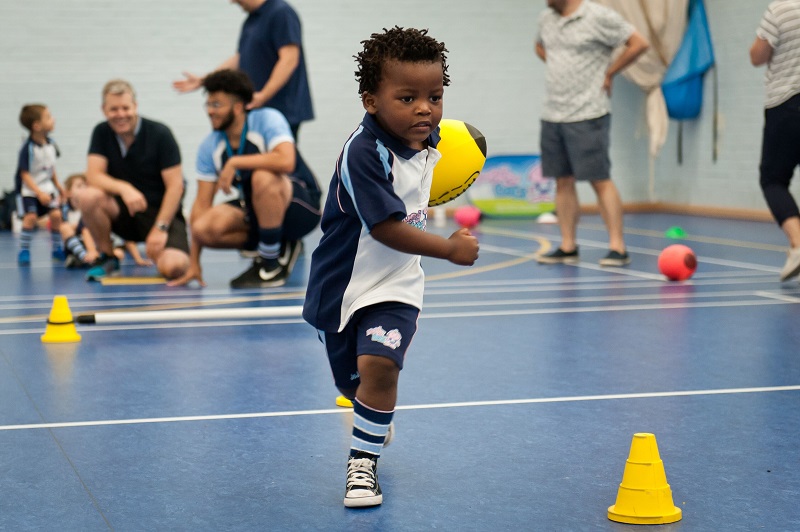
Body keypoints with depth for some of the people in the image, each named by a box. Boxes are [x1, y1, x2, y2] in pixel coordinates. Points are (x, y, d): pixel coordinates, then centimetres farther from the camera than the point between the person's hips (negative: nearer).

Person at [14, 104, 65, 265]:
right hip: (28, 190, -5)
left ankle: (57, 249, 9)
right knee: (31, 217, -19)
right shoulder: (28, 148, -22)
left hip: (47, 187, 5)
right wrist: (39, 193, -25)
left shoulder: (50, 143, -3)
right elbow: (25, 174, -21)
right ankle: (24, 251, -3)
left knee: (56, 214, -7)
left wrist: (58, 185, 19)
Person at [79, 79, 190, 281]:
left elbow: (175, 185, -13)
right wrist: (124, 188, -32)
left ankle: (156, 251, 10)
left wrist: (160, 228, -20)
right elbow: (94, 176, -12)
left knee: (173, 267, -30)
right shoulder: (102, 133, -1)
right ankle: (107, 258, -4)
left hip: (159, 212, -3)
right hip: (124, 212, 3)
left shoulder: (160, 134, -11)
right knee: (90, 197, -29)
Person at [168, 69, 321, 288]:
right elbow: (202, 202, -3)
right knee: (204, 228, -20)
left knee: (262, 177, -36)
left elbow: (286, 161, -36)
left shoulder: (267, 119, -17)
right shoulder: (210, 147, -2)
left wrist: (234, 162, -29)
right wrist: (194, 264, -6)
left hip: (302, 207, -6)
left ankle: (272, 265, -20)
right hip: (258, 212, 6)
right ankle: (280, 247, 1)